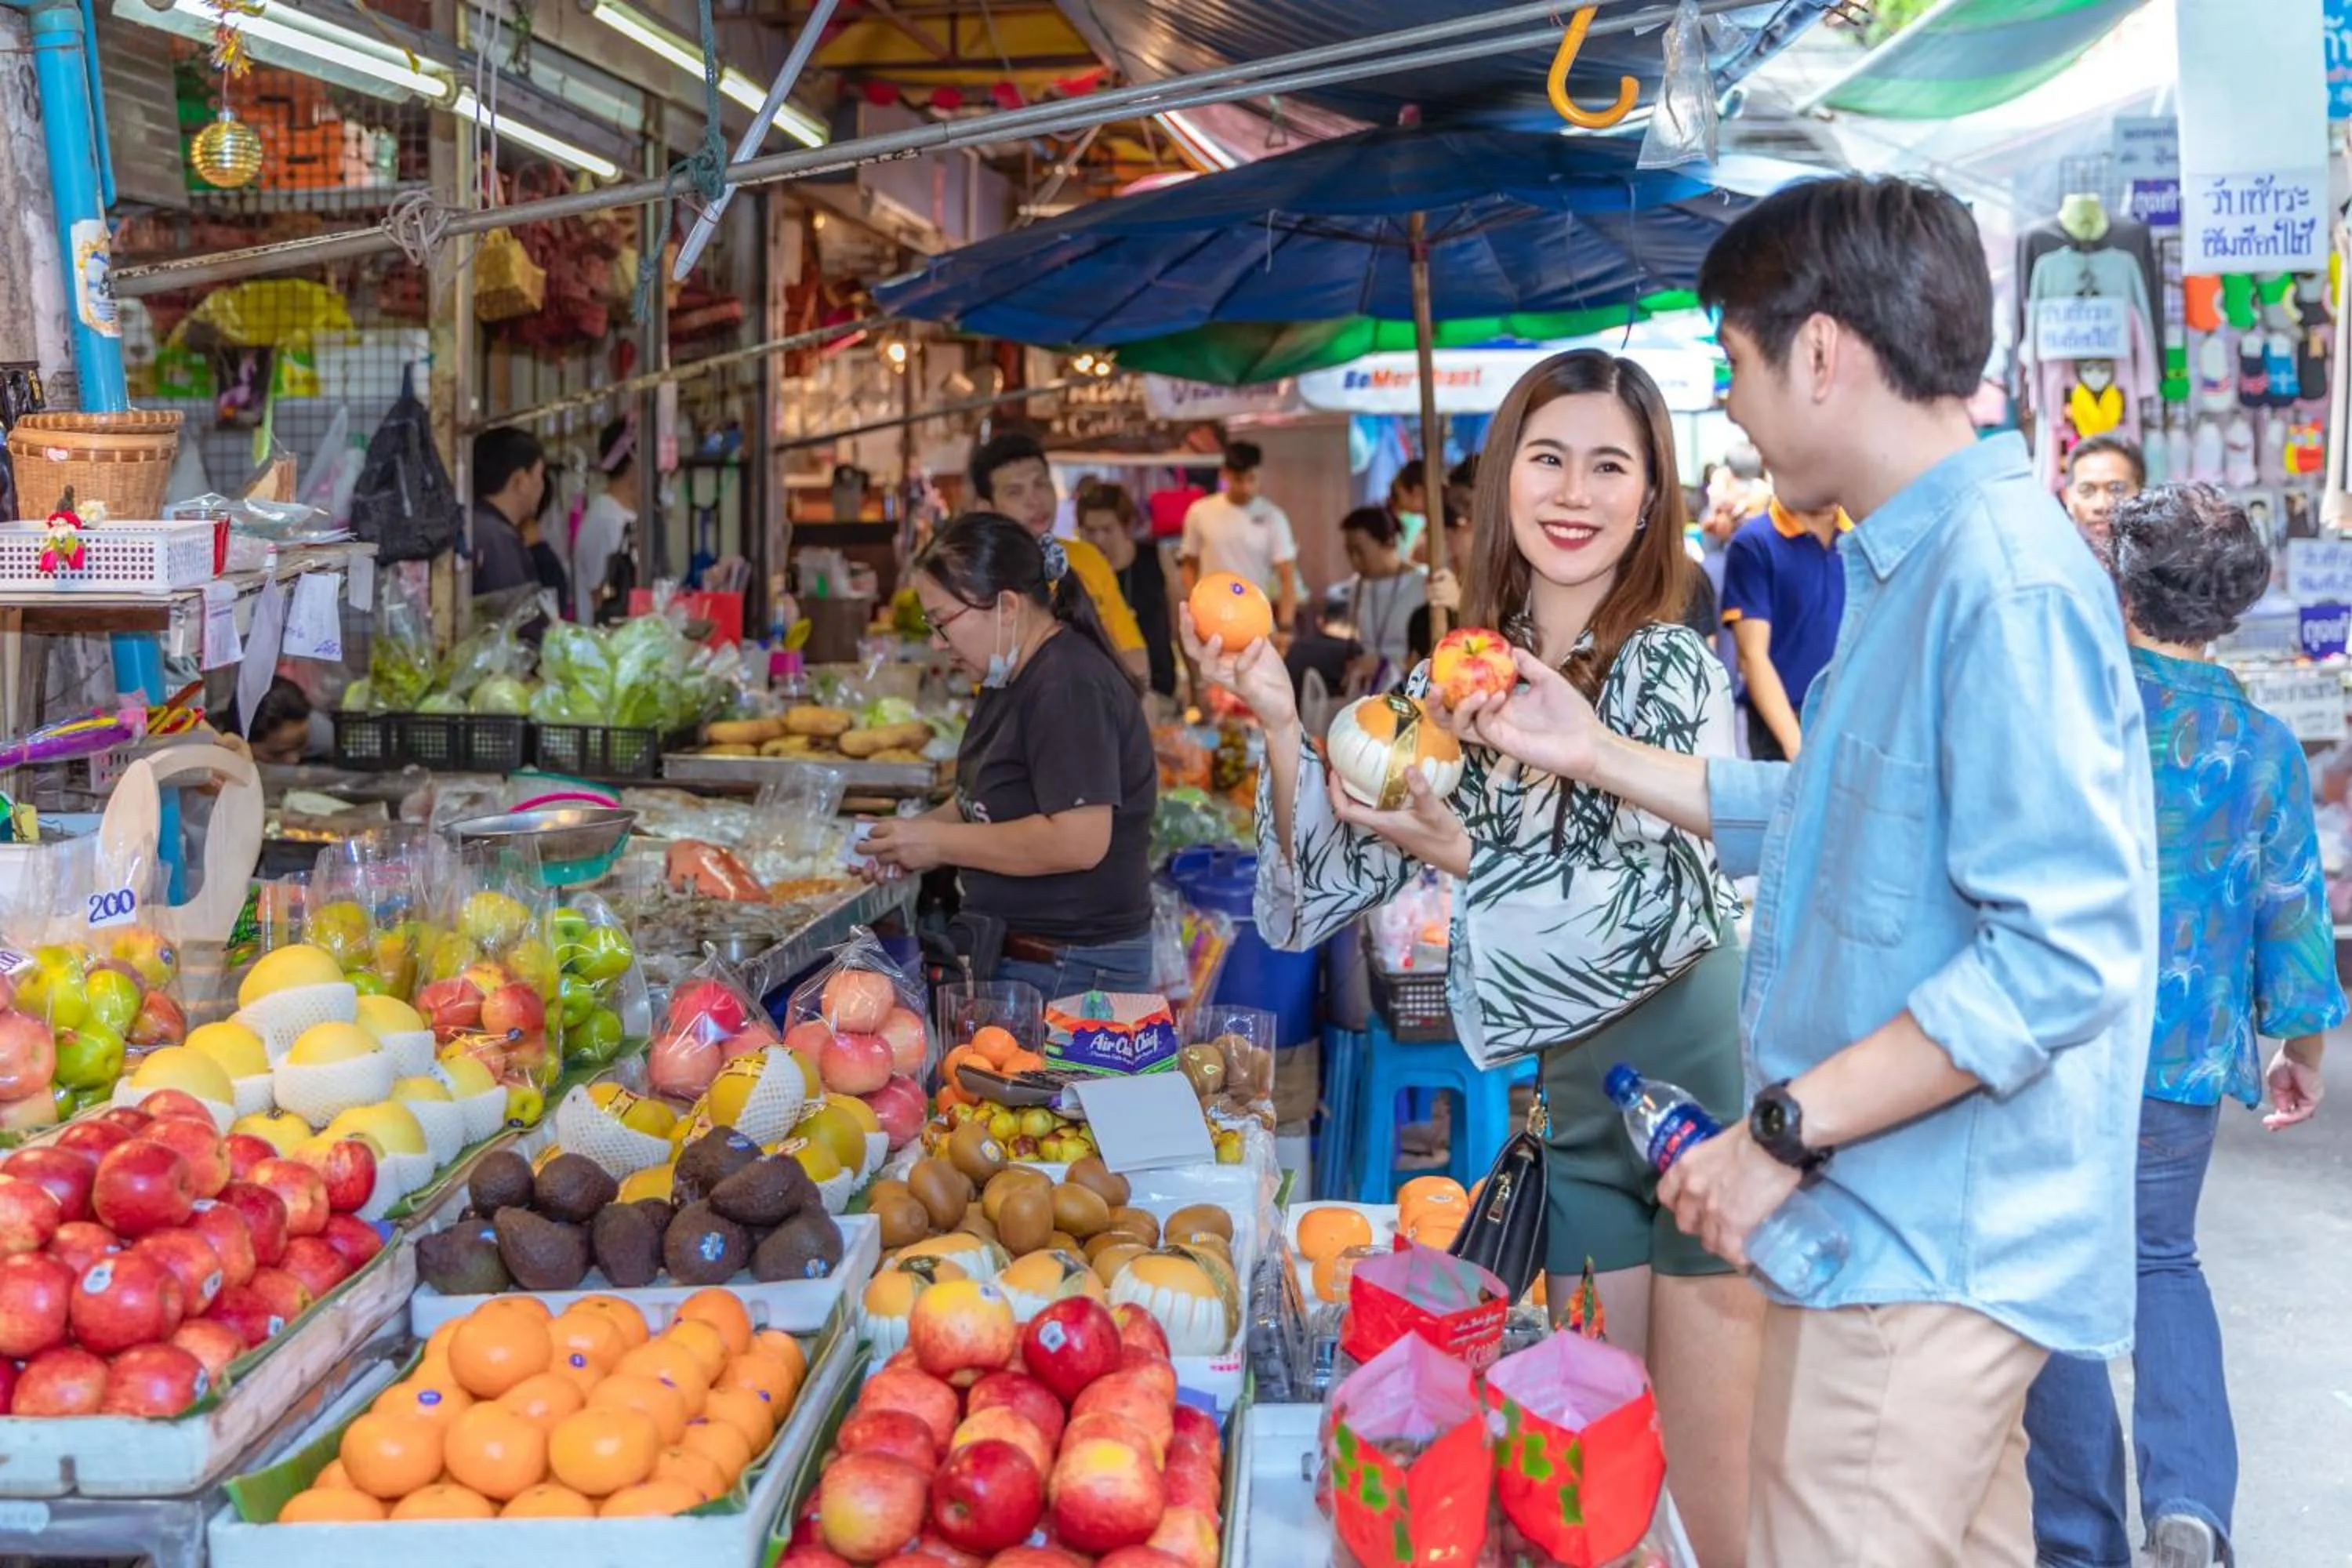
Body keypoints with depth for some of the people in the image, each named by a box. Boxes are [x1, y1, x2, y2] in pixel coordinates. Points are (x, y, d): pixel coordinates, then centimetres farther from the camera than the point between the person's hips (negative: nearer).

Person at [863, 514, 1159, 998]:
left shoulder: (1069, 687, -19)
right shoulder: (1012, 678, 13)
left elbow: (1078, 841, -27)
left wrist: (939, 841, -18)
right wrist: (917, 834, 5)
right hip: (1014, 954, 10)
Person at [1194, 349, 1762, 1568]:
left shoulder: (1674, 668, -10)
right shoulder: (1455, 682, 3)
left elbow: (1665, 905, -20)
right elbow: (1311, 905, 0)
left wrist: (1465, 855, -27)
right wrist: (1281, 726, -13)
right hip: (1571, 1099, 5)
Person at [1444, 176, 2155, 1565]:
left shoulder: (2004, 577, -22)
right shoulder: (1917, 565, 12)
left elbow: (2060, 951, -27)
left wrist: (1784, 1132, -23)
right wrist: (1596, 753, 20)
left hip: (1925, 1242, -10)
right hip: (1911, 1219, 10)